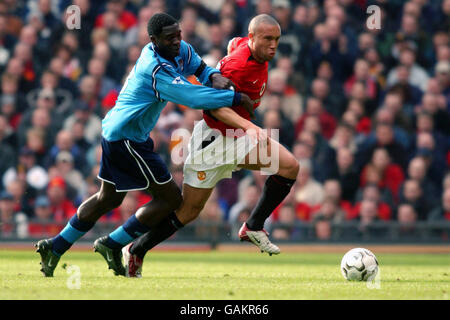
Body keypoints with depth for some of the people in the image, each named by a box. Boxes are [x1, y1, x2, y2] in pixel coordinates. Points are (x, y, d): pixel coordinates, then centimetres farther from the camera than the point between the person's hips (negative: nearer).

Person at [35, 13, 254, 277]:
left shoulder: (180, 51, 0)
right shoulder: (156, 69, -28)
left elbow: (200, 67, 13)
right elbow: (193, 97, -32)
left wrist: (214, 77, -11)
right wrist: (236, 98, -25)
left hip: (115, 133, 10)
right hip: (126, 139, -10)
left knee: (109, 198, 24)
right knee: (171, 198, -3)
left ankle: (55, 247, 30)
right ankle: (112, 245, 6)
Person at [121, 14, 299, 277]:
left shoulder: (246, 45, -1)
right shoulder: (238, 66, -27)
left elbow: (233, 44, 23)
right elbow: (215, 105, -30)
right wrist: (248, 126, -41)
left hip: (240, 136, 8)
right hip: (214, 138, -8)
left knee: (290, 167, -11)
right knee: (188, 211, -2)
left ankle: (254, 227, -1)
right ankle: (135, 251, 15)